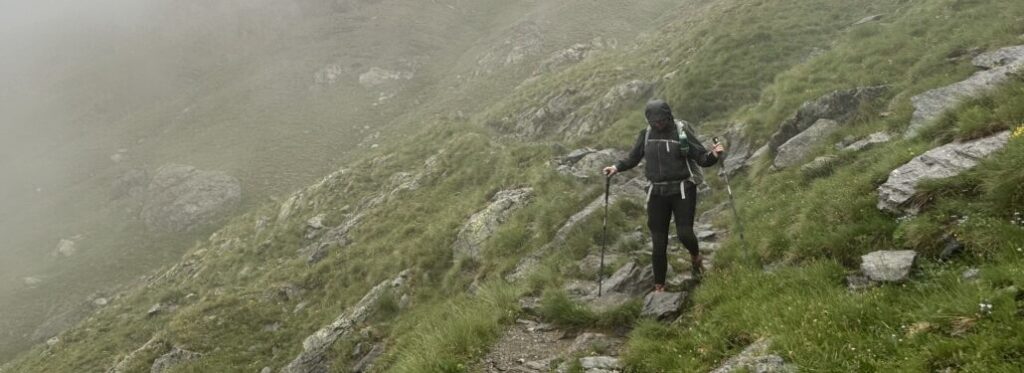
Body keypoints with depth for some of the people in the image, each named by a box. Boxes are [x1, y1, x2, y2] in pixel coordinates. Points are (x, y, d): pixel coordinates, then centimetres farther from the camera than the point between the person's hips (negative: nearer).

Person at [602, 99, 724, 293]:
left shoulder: (683, 131, -8)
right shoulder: (646, 134, 2)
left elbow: (702, 158, -9)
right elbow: (633, 158, 13)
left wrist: (713, 155, -30)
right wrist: (617, 167, -3)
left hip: (682, 190, -3)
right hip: (657, 192, 3)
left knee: (684, 233, -13)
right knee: (658, 242, 3)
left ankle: (695, 256, 25)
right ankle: (659, 286, 17)